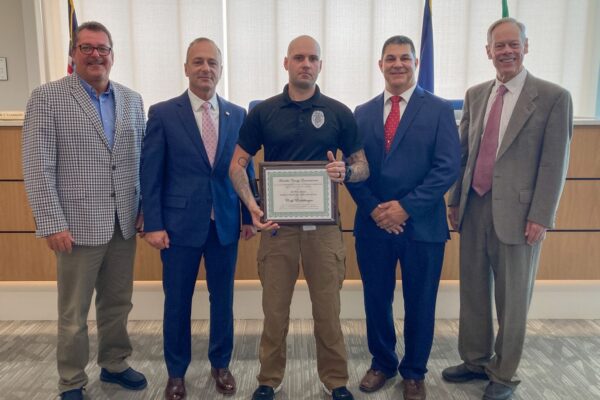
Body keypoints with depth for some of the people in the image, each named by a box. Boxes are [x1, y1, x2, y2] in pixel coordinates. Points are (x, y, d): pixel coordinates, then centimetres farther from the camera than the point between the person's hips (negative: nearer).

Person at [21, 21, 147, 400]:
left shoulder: (132, 100, 9)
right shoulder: (47, 97, -3)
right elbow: (37, 166, -8)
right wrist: (52, 223, -13)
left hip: (124, 223, 4)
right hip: (79, 225, -3)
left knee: (118, 304, 16)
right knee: (73, 314, 9)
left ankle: (114, 364, 36)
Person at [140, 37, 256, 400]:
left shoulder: (238, 115, 5)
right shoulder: (163, 113, -3)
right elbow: (150, 174, -4)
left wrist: (250, 216, 6)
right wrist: (153, 224, -8)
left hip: (226, 224, 2)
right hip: (180, 224, -2)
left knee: (223, 298, 13)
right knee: (177, 302, 10)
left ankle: (221, 364, 33)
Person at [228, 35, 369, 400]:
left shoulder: (339, 113, 3)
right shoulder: (263, 112, 3)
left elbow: (363, 166, 6)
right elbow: (238, 165, 4)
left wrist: (345, 171, -17)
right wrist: (251, 205, -13)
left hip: (324, 224, 0)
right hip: (277, 222, 1)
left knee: (328, 308, 8)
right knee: (274, 308, 10)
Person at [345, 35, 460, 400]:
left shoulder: (439, 109, -1)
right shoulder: (363, 113, 9)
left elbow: (448, 168, -9)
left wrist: (406, 206, -17)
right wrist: (374, 209, -10)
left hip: (423, 225, -2)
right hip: (373, 225, 3)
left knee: (420, 304, 11)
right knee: (376, 300, 13)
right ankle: (382, 363, 36)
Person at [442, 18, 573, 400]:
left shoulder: (554, 97, -5)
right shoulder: (475, 95, 10)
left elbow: (555, 164, -8)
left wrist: (540, 217, -12)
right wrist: (455, 199, 11)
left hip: (517, 212, -4)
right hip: (474, 208, 5)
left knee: (512, 299, 9)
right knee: (473, 291, 14)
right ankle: (475, 360, 34)